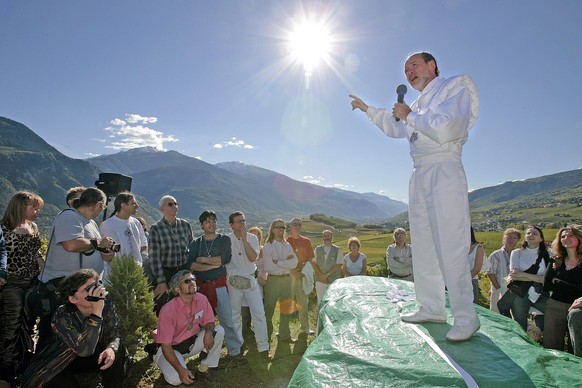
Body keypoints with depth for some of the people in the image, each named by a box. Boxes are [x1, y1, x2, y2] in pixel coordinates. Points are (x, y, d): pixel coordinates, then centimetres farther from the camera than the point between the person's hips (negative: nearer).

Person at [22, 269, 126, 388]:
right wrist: (97, 311, -49)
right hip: (62, 363, -2)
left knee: (118, 352, -24)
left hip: (93, 356, 3)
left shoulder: (106, 304, -20)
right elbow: (84, 349, -43)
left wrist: (111, 348, -35)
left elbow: (114, 333, -12)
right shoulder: (62, 316, -30)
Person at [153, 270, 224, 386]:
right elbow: (166, 346, -23)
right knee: (176, 379, -30)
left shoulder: (201, 299, -14)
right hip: (172, 349, -5)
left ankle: (203, 369, -3)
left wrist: (208, 332, -26)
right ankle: (167, 366, 7)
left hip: (192, 342, 5)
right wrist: (180, 370, -31)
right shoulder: (168, 311, -28)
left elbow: (209, 321, -1)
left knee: (219, 330, -17)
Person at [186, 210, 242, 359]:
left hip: (219, 285, -2)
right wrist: (213, 265, -17)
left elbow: (226, 258, -15)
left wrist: (202, 259, -9)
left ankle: (234, 351, 10)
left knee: (227, 319, -1)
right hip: (201, 286, 2)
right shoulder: (196, 243, 7)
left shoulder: (224, 239, 2)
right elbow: (190, 265, -7)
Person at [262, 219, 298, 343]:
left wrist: (278, 262, -14)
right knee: (269, 310, 1)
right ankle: (266, 336, 16)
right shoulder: (267, 247, -4)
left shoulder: (287, 246, 9)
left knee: (285, 309, 13)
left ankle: (285, 335, 26)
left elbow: (294, 263, -5)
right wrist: (286, 264, -11)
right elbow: (268, 267, -16)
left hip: (287, 279, 5)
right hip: (273, 280, -4)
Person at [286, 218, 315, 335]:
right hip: (289, 274, -2)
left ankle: (304, 327, 21)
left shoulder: (306, 241, 7)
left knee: (303, 302, 9)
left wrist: (303, 271, -7)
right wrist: (294, 271, -13)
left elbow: (310, 258, 7)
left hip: (303, 274, 2)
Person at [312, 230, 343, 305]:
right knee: (320, 302, 7)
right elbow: (314, 264, 5)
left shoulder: (337, 250, -2)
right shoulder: (317, 249, 7)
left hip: (334, 281, -2)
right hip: (320, 281, 3)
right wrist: (321, 275, -8)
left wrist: (327, 275, -12)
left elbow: (339, 265, -6)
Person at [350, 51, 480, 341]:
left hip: (444, 171, -8)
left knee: (450, 247, -12)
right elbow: (396, 128, 38)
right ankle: (431, 308, 15)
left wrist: (410, 115, -7)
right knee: (423, 247, 7)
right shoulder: (420, 103, 22)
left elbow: (445, 130, -19)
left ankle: (466, 317, -4)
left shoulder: (455, 87, 0)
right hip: (420, 176, 8)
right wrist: (367, 108, 36)